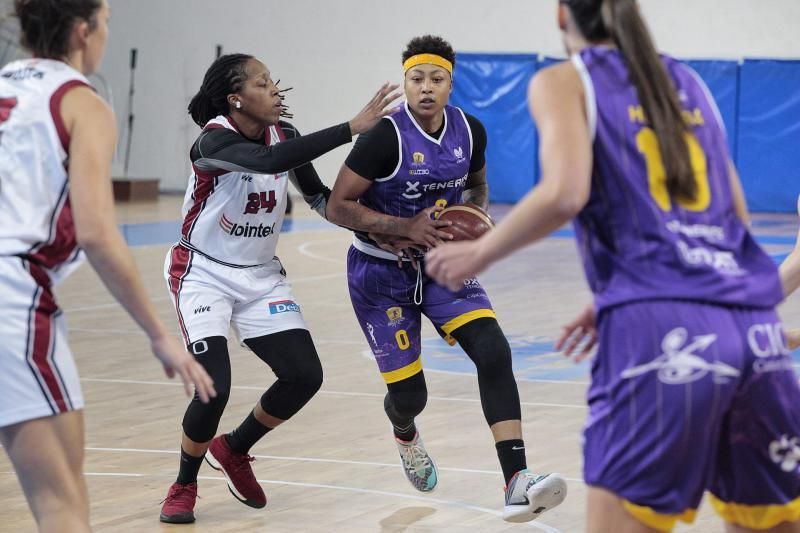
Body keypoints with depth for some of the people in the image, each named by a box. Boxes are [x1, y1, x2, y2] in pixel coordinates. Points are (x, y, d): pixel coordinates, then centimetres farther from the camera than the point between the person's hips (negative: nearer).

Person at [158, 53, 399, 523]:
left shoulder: (283, 134, -3)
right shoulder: (215, 140, -23)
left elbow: (320, 196, 7)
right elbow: (269, 161, -43)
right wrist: (352, 128, -45)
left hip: (262, 275, 6)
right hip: (204, 274, -6)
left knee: (305, 376, -5)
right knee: (213, 388, -19)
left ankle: (234, 450, 21)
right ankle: (184, 486, 8)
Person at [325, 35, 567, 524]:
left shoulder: (470, 131, -6)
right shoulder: (386, 137, -22)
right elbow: (338, 207, -19)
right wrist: (406, 229, -27)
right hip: (381, 273, -4)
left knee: (494, 352, -20)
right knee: (409, 393, 1)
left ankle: (517, 484, -27)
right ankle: (405, 436, 43)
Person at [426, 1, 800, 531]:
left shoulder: (564, 82, 10)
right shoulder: (687, 81, 25)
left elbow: (565, 193, -8)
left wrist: (478, 253, 6)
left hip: (661, 329, -5)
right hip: (755, 327, 5)